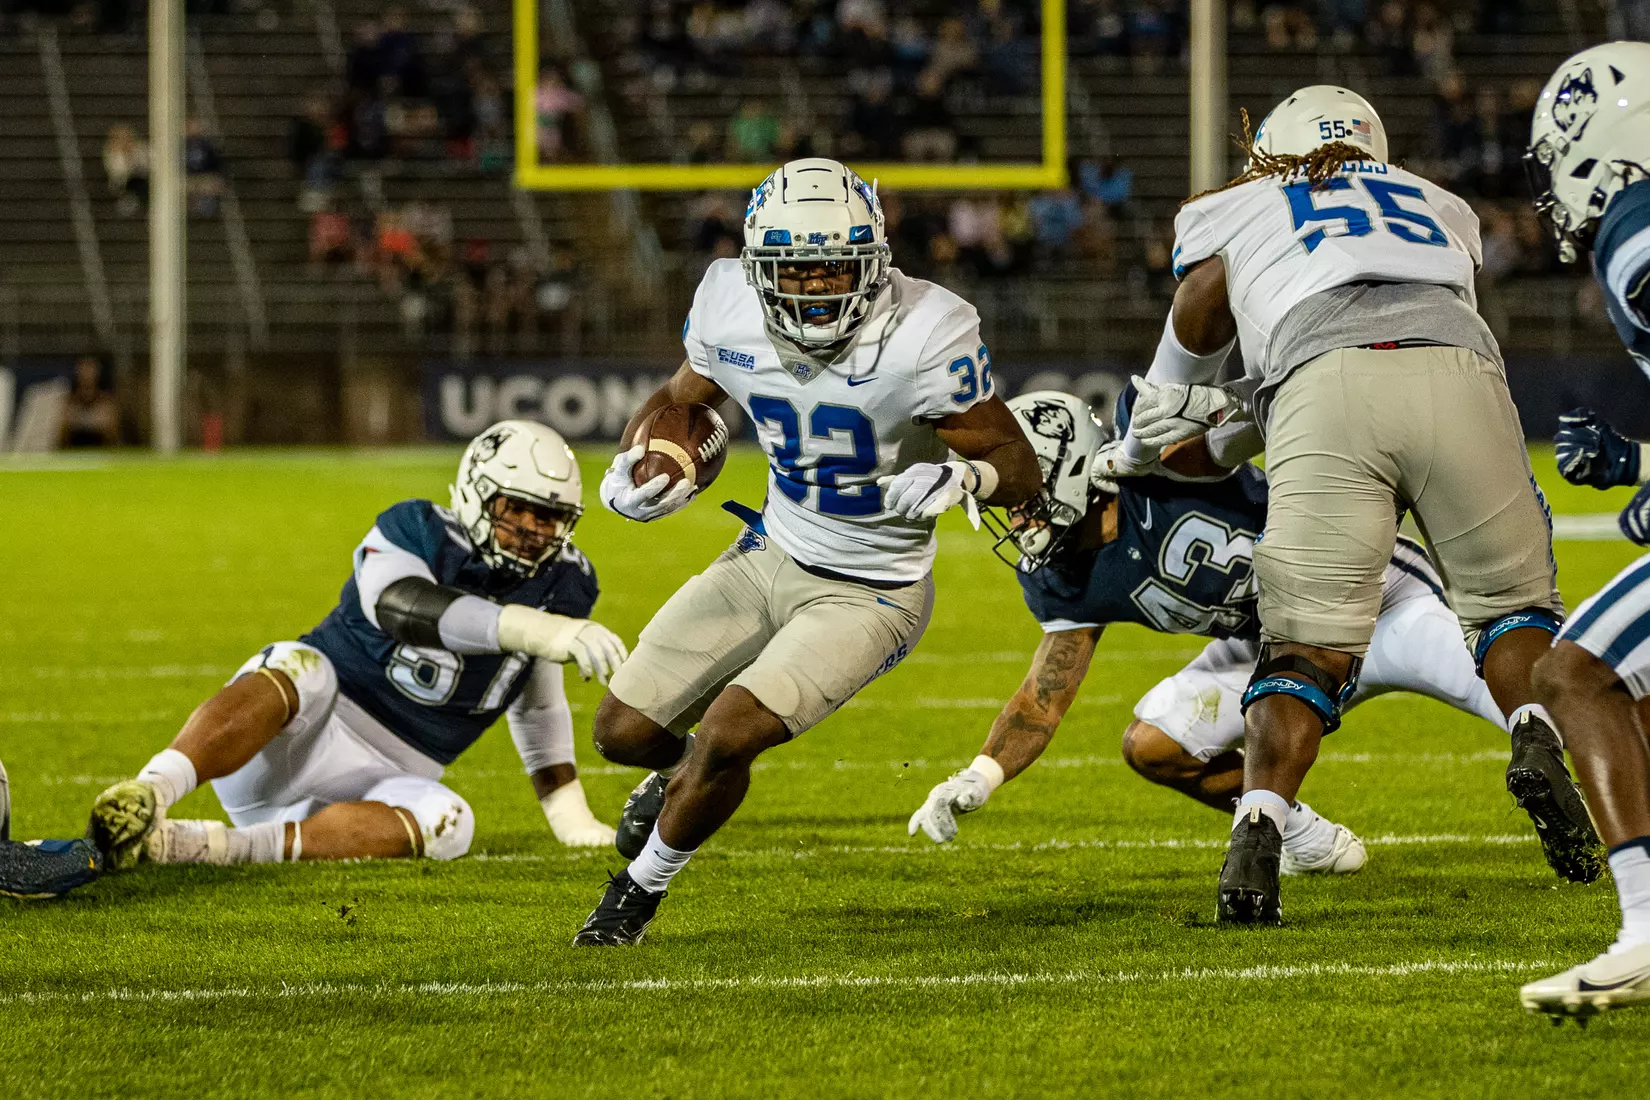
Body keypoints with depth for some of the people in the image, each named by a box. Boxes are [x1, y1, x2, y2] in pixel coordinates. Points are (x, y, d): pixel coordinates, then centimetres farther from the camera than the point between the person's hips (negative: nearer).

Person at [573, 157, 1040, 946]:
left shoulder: (924, 337, -27)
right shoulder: (732, 314, -13)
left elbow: (1019, 468, -18)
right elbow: (681, 399, 10)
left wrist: (961, 479, -40)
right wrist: (633, 466, -10)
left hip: (868, 597, -5)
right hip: (770, 556, 5)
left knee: (729, 733, -19)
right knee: (624, 731, 6)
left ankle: (640, 889, 10)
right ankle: (685, 770, 45)